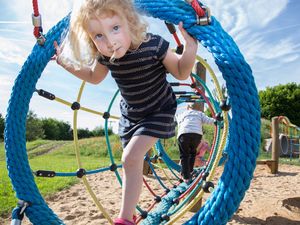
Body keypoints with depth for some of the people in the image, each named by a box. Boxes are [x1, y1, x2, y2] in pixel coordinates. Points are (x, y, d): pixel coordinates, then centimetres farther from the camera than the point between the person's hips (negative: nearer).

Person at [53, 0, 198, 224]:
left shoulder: (153, 44, -30)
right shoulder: (105, 56, -17)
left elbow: (181, 73, -16)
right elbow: (94, 77, 7)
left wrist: (190, 49, -34)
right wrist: (64, 62, -1)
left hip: (159, 110, -5)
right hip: (130, 113, 5)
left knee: (131, 158, -19)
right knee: (132, 160, 16)